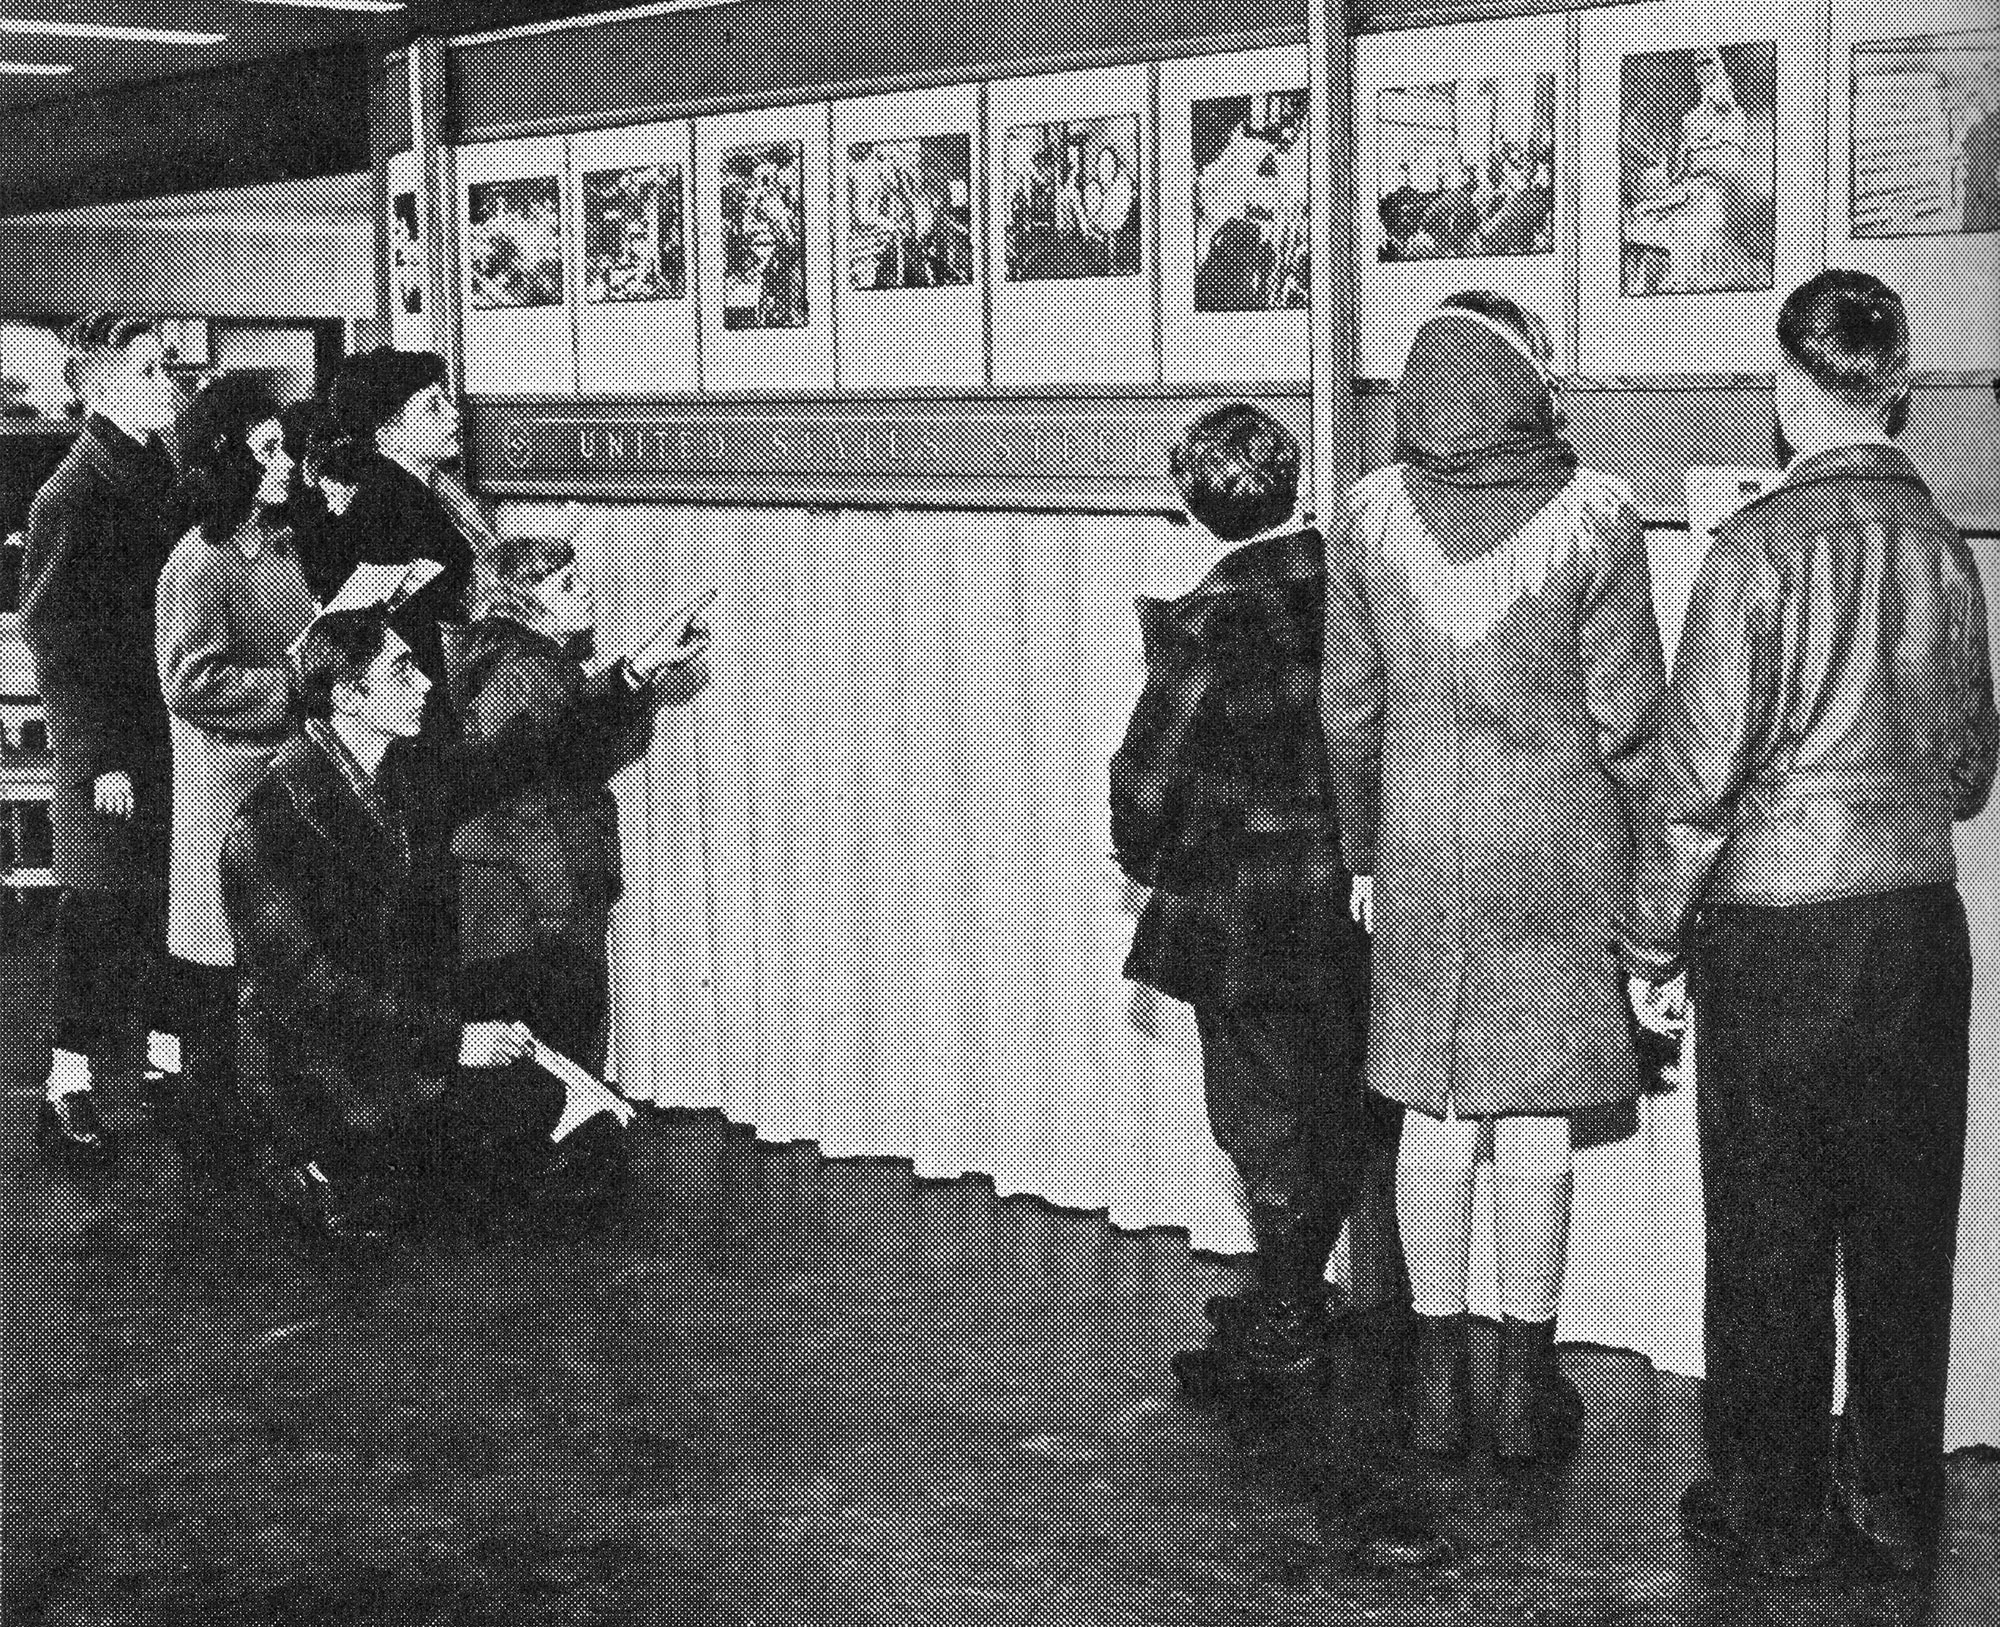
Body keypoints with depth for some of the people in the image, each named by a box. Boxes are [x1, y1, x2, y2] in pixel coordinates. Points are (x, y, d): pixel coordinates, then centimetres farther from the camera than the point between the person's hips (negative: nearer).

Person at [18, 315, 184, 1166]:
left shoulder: (162, 476, 10)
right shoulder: (71, 497, -13)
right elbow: (56, 639, -14)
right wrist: (100, 759, -17)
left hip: (178, 737, 7)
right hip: (112, 755, -7)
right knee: (101, 919, -1)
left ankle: (170, 1058, 26)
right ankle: (66, 1095, 8)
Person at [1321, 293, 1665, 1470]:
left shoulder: (1371, 517, -3)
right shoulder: (1594, 518, -11)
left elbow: (1350, 713, 4)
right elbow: (1628, 720, -7)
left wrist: (1365, 855, 15)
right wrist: (1651, 866, 4)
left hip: (1421, 851, 2)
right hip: (1559, 853, -2)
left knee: (1433, 1117, 10)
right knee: (1536, 1121, 6)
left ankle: (1440, 1380, 19)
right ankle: (1528, 1387, 17)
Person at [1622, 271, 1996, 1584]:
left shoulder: (1763, 545, -14)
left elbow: (1697, 775, -13)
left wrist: (1654, 948, -3)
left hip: (1777, 934, -4)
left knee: (1771, 1238, 8)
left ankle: (1775, 1516, 20)